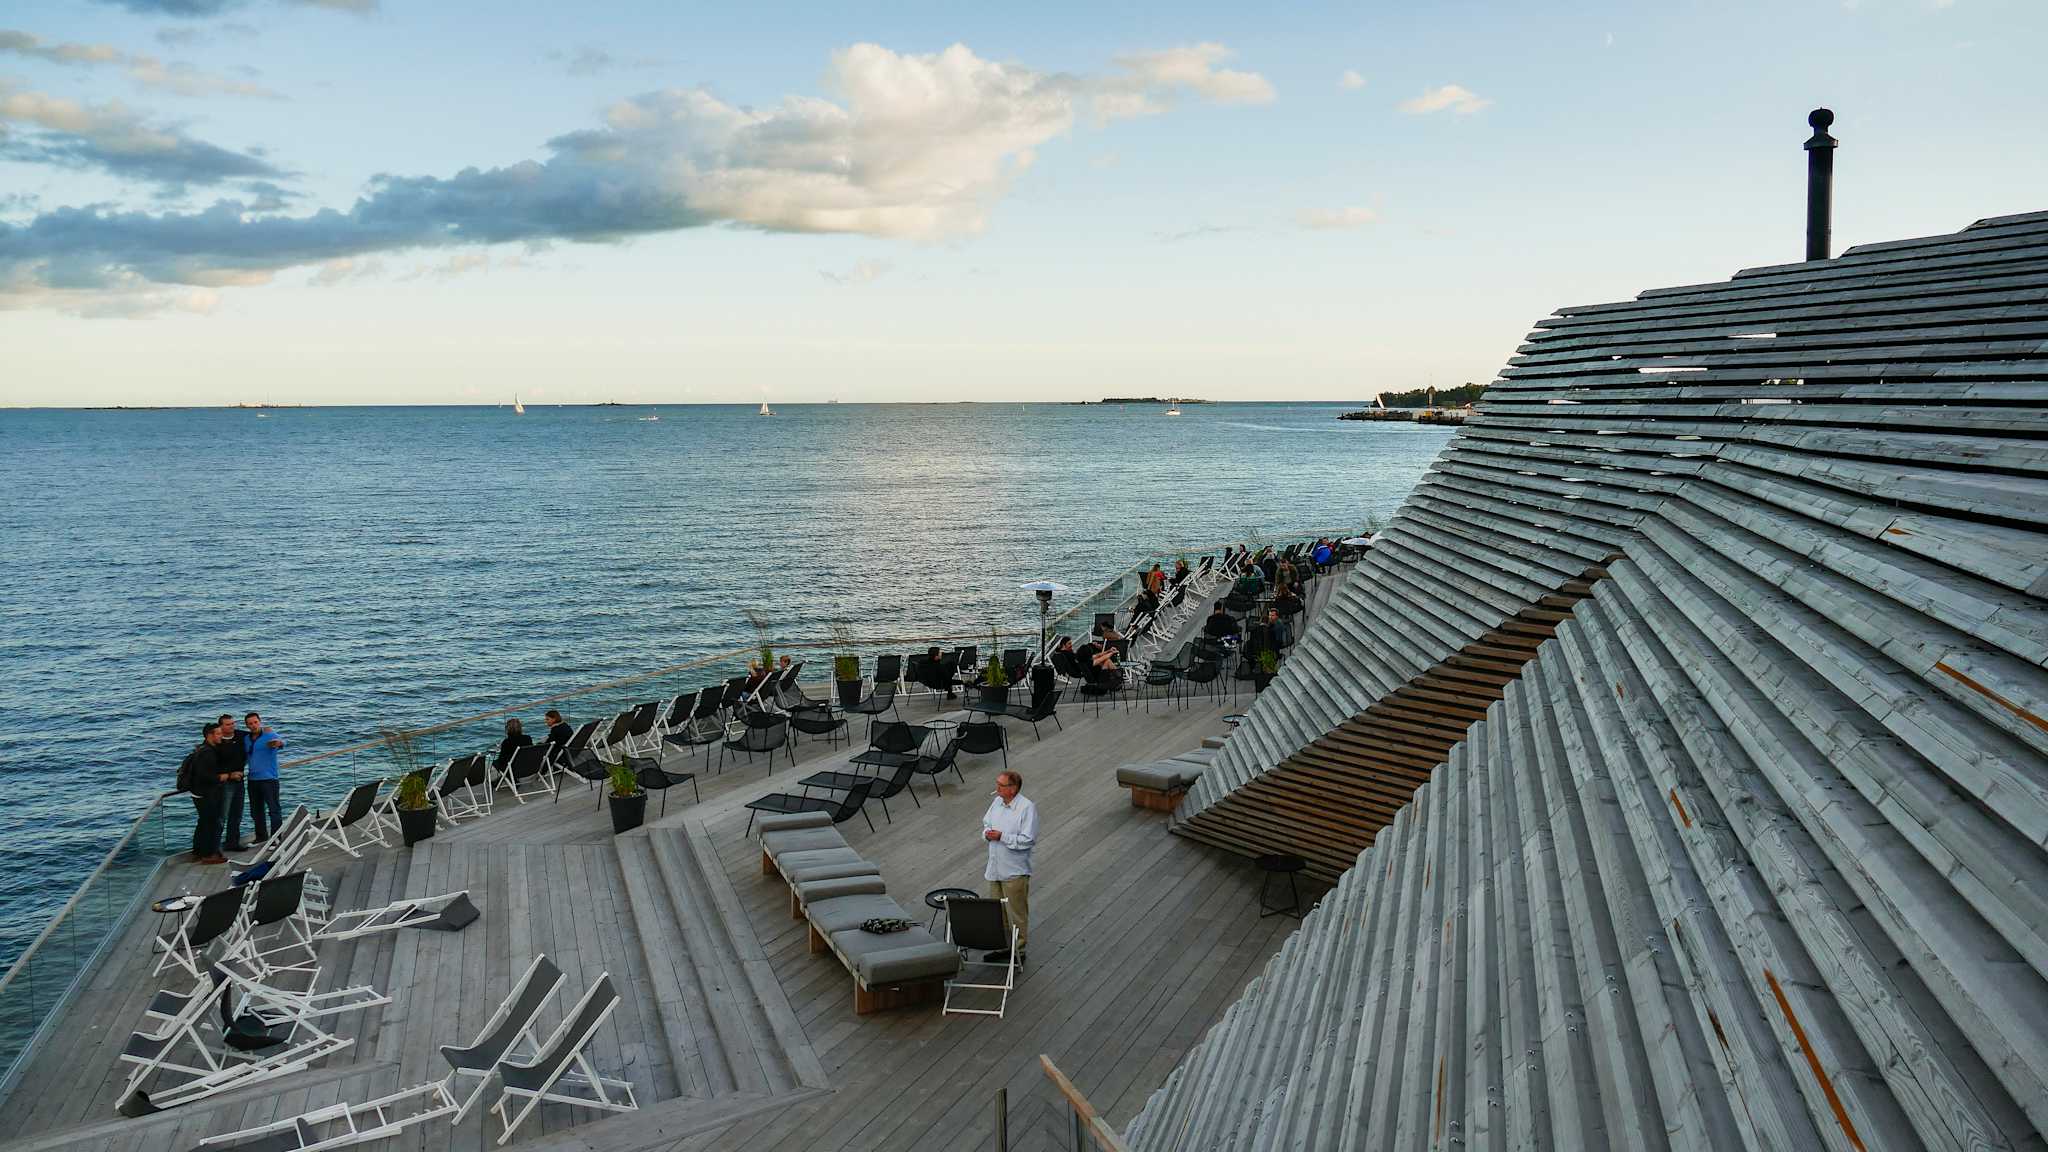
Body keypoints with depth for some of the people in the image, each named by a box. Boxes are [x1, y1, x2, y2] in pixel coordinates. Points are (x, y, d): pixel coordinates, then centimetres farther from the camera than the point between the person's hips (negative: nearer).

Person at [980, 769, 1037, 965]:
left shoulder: (1027, 808, -19)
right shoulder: (997, 802, 4)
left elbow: (1028, 839, -22)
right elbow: (986, 822, 18)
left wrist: (1002, 836, -24)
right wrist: (987, 832, -5)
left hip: (1015, 870, -7)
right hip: (995, 868, 7)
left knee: (1016, 913, 4)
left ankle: (1018, 950, 17)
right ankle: (1002, 946, 31)